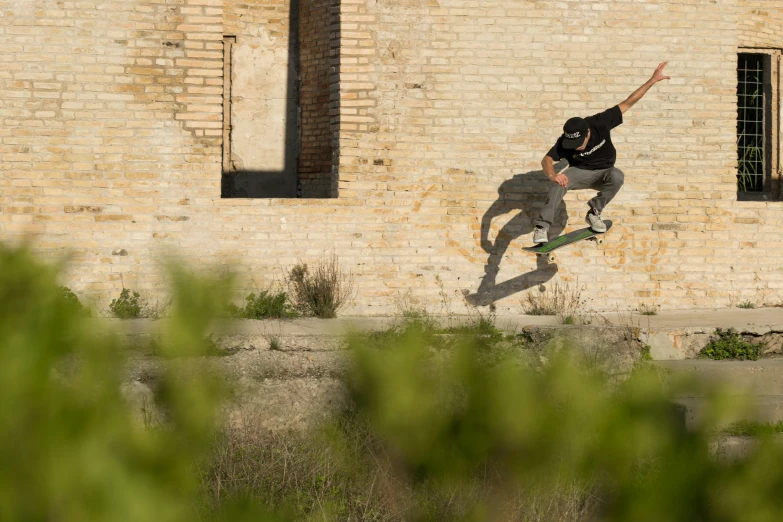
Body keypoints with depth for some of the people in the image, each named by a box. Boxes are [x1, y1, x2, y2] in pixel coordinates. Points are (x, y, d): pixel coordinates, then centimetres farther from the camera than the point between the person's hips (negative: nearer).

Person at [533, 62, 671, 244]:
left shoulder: (600, 123, -24)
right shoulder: (564, 142, -23)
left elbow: (627, 103, -20)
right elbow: (547, 160, -31)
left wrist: (652, 81, -24)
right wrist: (552, 175, -56)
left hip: (602, 173, 1)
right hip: (579, 173, -1)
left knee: (617, 176, -34)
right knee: (560, 182, -34)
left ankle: (594, 212, -16)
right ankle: (542, 227, -30)